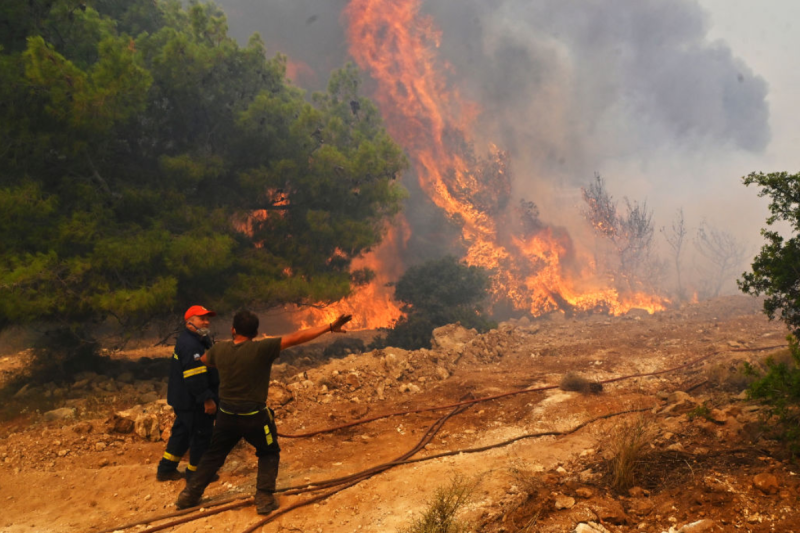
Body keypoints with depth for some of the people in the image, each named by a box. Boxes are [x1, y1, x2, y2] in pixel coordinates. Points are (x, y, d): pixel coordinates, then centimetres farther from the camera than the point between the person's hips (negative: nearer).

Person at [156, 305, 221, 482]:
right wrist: (207, 399, -25)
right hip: (193, 401, -11)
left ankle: (166, 469, 29)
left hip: (182, 399, 11)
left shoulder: (197, 341, 11)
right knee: (201, 435, 3)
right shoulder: (191, 345, -23)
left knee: (181, 431, 20)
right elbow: (195, 378, -27)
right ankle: (194, 473, 17)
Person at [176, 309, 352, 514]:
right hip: (254, 416, -4)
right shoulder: (261, 349, -19)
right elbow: (296, 338, -23)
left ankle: (190, 495, 26)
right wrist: (330, 327, -23)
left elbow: (203, 359, 19)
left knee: (214, 455, 22)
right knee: (269, 454, 18)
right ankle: (264, 499, 11)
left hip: (226, 414, 4)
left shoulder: (219, 349, -4)